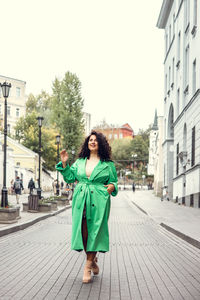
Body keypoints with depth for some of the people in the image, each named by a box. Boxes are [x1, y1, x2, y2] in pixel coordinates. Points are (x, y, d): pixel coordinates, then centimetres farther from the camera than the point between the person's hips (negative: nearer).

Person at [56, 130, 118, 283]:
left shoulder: (108, 164, 7)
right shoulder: (79, 162, 16)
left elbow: (114, 181, 10)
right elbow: (70, 177, 15)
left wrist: (112, 186, -12)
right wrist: (64, 163, 6)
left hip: (98, 202, -3)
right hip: (81, 201, 3)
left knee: (95, 231, -6)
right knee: (83, 231, 1)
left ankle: (88, 266, 2)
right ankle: (93, 260, 23)